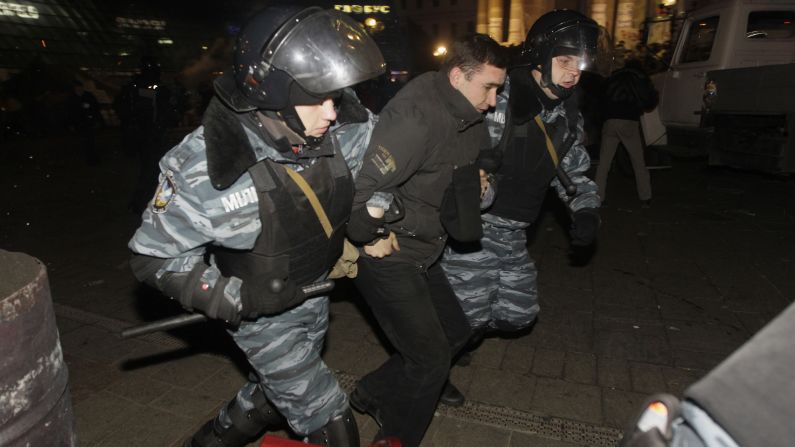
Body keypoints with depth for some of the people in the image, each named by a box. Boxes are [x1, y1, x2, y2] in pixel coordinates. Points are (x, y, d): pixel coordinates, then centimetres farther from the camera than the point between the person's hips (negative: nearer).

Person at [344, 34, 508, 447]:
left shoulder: (469, 119, 4)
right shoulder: (416, 117, -26)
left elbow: (469, 166, 22)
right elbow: (361, 188, -33)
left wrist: (475, 184, 2)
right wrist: (374, 238, -18)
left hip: (422, 253, 10)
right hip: (388, 258, -9)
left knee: (455, 333, 20)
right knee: (431, 359, 0)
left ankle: (372, 393, 36)